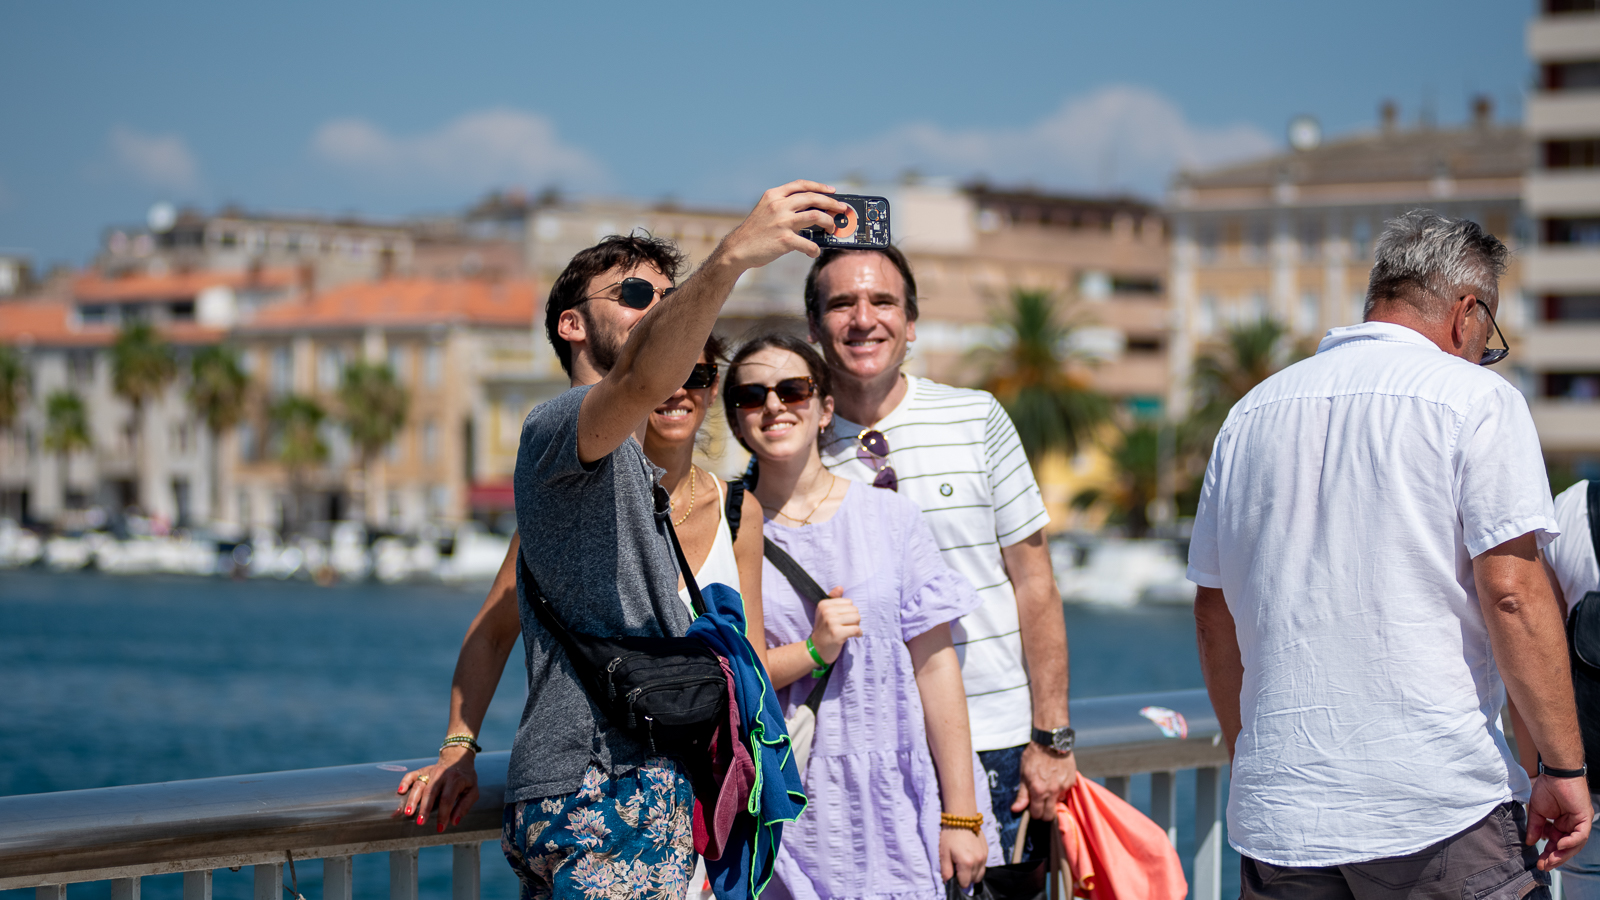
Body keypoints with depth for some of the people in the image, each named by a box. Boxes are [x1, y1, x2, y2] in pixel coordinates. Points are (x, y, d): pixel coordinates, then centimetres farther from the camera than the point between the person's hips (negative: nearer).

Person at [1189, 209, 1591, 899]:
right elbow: (1512, 592, -11)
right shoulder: (1474, 398, -2)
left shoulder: (1250, 413, 14)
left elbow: (1213, 613, 19)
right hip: (1440, 807, -5)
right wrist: (1563, 768, -6)